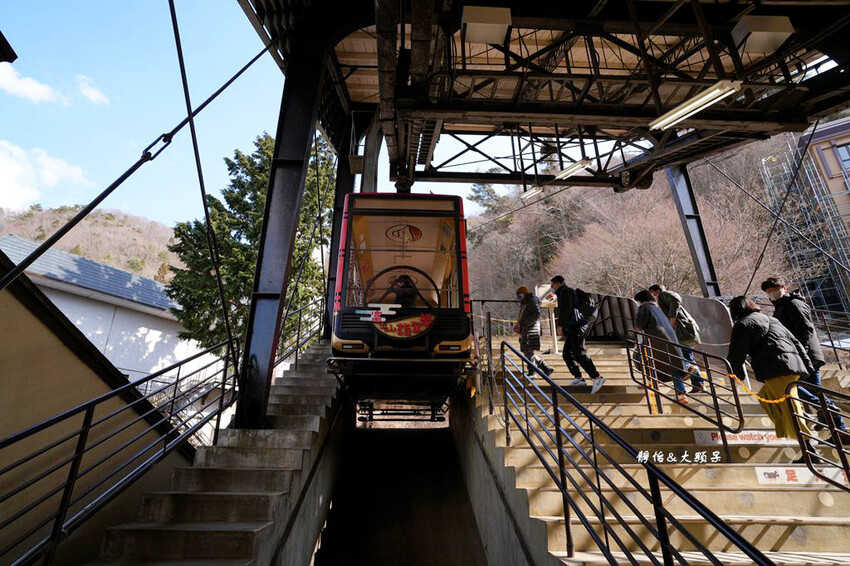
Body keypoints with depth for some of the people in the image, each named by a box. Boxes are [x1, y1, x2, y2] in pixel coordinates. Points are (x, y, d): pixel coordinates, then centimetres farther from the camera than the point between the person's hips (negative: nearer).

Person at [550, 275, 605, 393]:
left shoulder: (564, 291, -5)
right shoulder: (568, 292, 25)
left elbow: (566, 309, -17)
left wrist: (560, 325, -17)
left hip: (575, 326, -10)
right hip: (572, 328, 10)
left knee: (580, 353, -15)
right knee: (567, 354, 11)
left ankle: (597, 378, -16)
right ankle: (578, 378, 16)